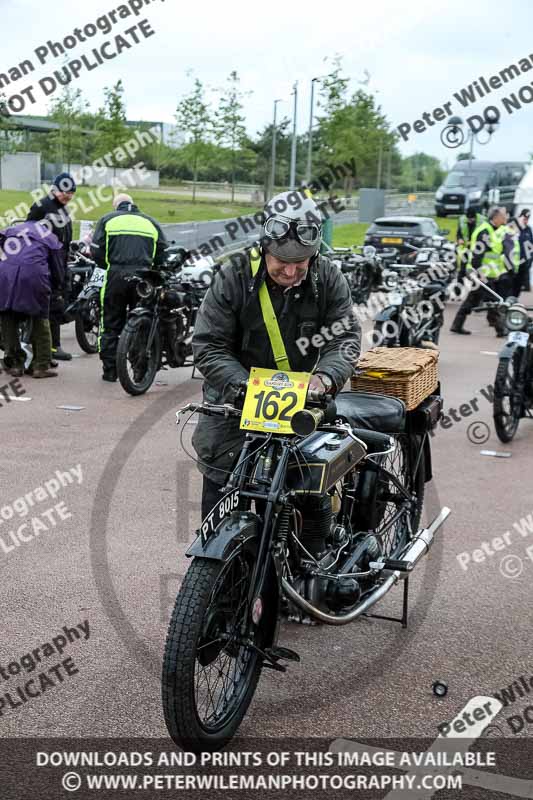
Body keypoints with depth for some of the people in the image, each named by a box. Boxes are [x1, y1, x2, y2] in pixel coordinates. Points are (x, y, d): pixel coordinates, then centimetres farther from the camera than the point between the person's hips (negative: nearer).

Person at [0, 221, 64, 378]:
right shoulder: (50, 237, 21)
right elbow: (58, 271, 18)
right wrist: (51, 289, 35)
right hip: (34, 275, -2)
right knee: (40, 319, 11)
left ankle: (14, 364, 15)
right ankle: (41, 366, 9)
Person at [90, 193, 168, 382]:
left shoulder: (107, 220, 10)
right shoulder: (150, 222, 17)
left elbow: (96, 251, 2)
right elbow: (163, 254, 12)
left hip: (116, 276, -1)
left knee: (111, 325, 6)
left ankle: (110, 370, 6)